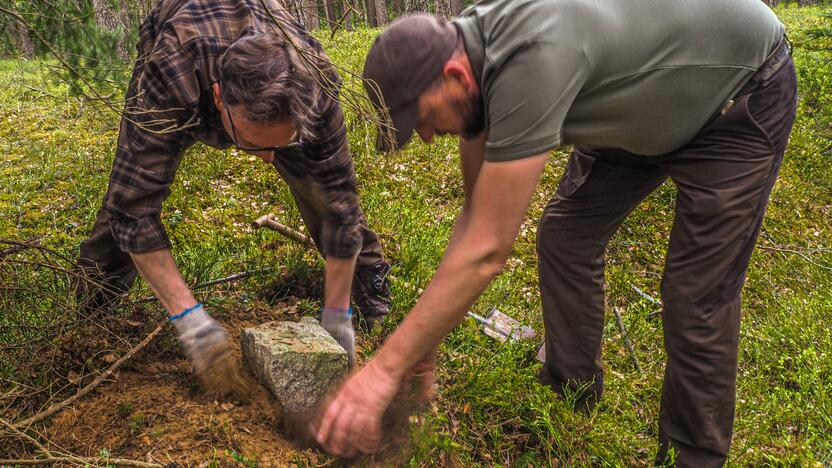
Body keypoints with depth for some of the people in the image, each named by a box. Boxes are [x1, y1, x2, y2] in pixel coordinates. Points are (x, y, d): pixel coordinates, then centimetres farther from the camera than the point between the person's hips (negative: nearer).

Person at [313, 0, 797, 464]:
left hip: (742, 94, -7)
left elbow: (486, 250, -40)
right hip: (644, 106, 8)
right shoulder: (460, 53, -14)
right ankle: (570, 394, 24)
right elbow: (477, 213, -6)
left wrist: (385, 369, -34)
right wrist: (426, 340, -6)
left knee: (697, 294, -8)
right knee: (565, 236, 5)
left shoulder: (531, 59, -41)